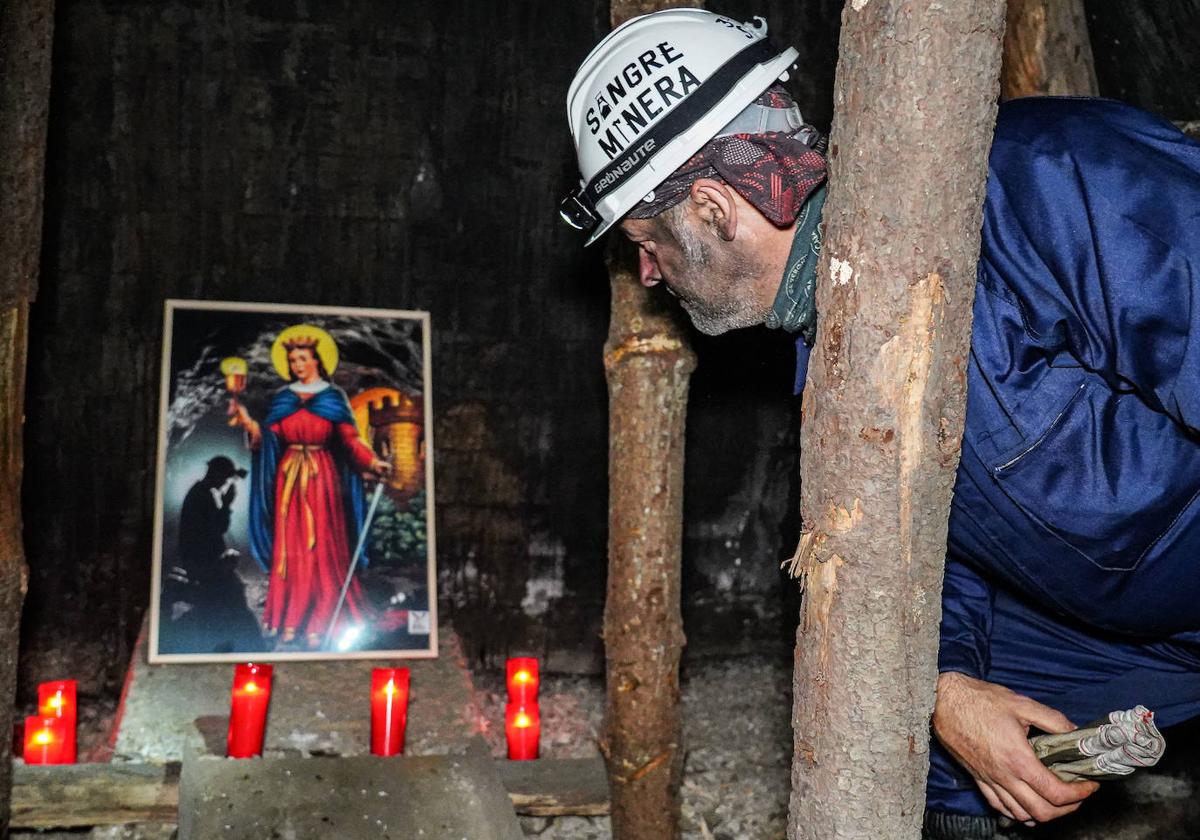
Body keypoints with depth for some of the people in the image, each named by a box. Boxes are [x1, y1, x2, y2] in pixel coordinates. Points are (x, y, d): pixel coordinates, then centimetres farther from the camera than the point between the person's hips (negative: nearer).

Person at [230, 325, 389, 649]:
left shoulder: (333, 397, 2)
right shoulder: (282, 398, 9)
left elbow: (350, 439, -4)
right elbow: (268, 438, 1)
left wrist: (372, 461, -17)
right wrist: (248, 421, -13)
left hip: (321, 476, -2)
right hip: (289, 476, 3)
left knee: (321, 547, -2)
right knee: (289, 546, 2)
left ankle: (318, 622, 2)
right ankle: (289, 621, 7)